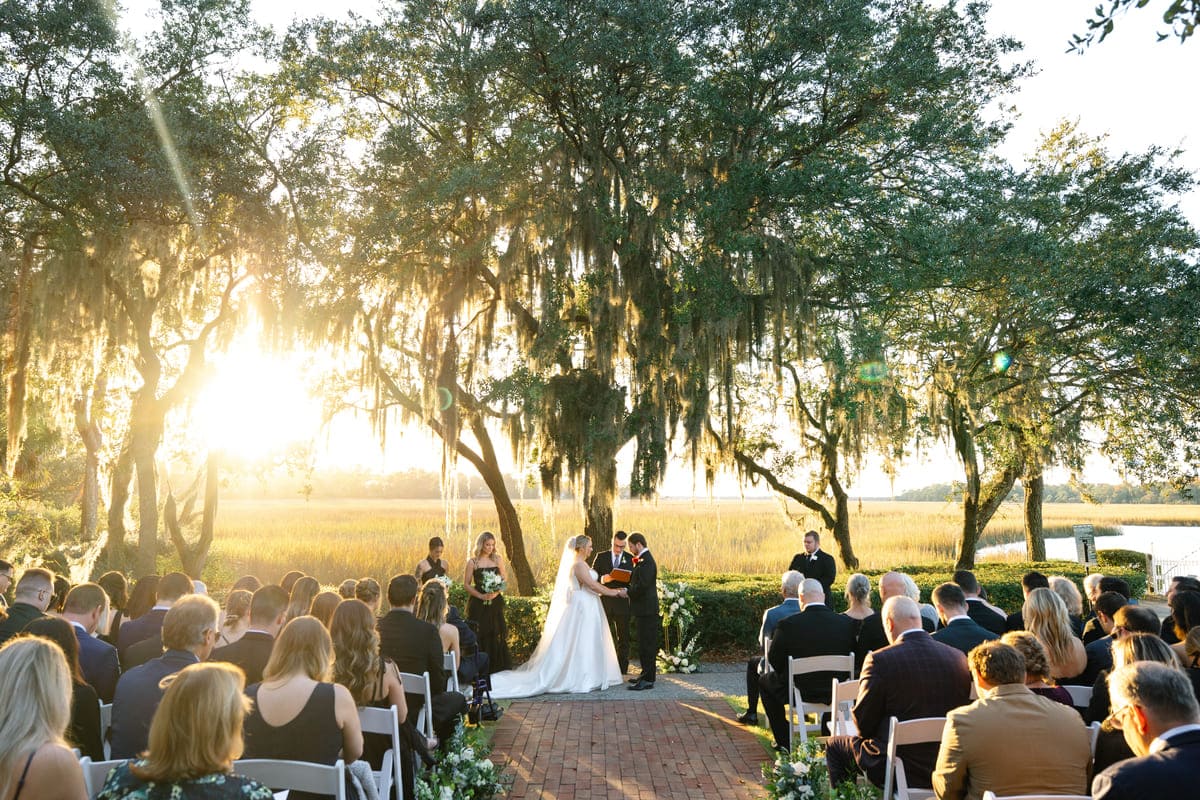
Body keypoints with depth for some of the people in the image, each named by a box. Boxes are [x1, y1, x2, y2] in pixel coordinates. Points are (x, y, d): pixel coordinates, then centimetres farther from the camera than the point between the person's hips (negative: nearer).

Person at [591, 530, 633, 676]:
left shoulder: (630, 559, 3)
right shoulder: (601, 557, 4)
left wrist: (626, 590, -19)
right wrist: (603, 579, -18)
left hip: (622, 602, 0)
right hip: (604, 603, 0)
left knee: (623, 637, 6)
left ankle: (622, 669, 14)